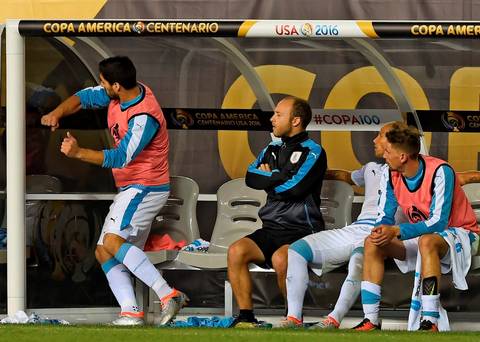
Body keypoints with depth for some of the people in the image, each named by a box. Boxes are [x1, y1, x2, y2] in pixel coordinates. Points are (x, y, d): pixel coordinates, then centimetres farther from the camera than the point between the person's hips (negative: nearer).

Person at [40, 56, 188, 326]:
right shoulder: (120, 94, 2)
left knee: (113, 241, -26)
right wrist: (57, 113, -6)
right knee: (105, 253, 4)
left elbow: (120, 158, -29)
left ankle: (168, 295, -30)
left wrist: (79, 153, -34)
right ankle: (131, 313, -8)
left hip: (145, 189, -10)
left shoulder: (144, 117, -25)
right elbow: (84, 97, 13)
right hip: (131, 190, 10)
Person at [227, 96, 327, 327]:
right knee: (236, 251, -21)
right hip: (271, 229, 6)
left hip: (302, 231, -6)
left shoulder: (313, 152, -4)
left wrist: (269, 178, 0)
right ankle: (246, 316, -16)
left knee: (280, 258, -36)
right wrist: (279, 178, -7)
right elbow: (251, 178, 4)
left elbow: (294, 188, -16)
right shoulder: (272, 150, 18)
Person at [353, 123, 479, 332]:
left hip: (458, 234, -7)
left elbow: (438, 222, -30)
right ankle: (371, 320, -15)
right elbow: (384, 216, -1)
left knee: (426, 241, -39)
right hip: (421, 235, 7)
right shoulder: (390, 174, -6)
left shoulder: (440, 172, -26)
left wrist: (397, 231, -39)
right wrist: (382, 230, -27)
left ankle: (430, 323, -42)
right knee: (372, 243, -12)